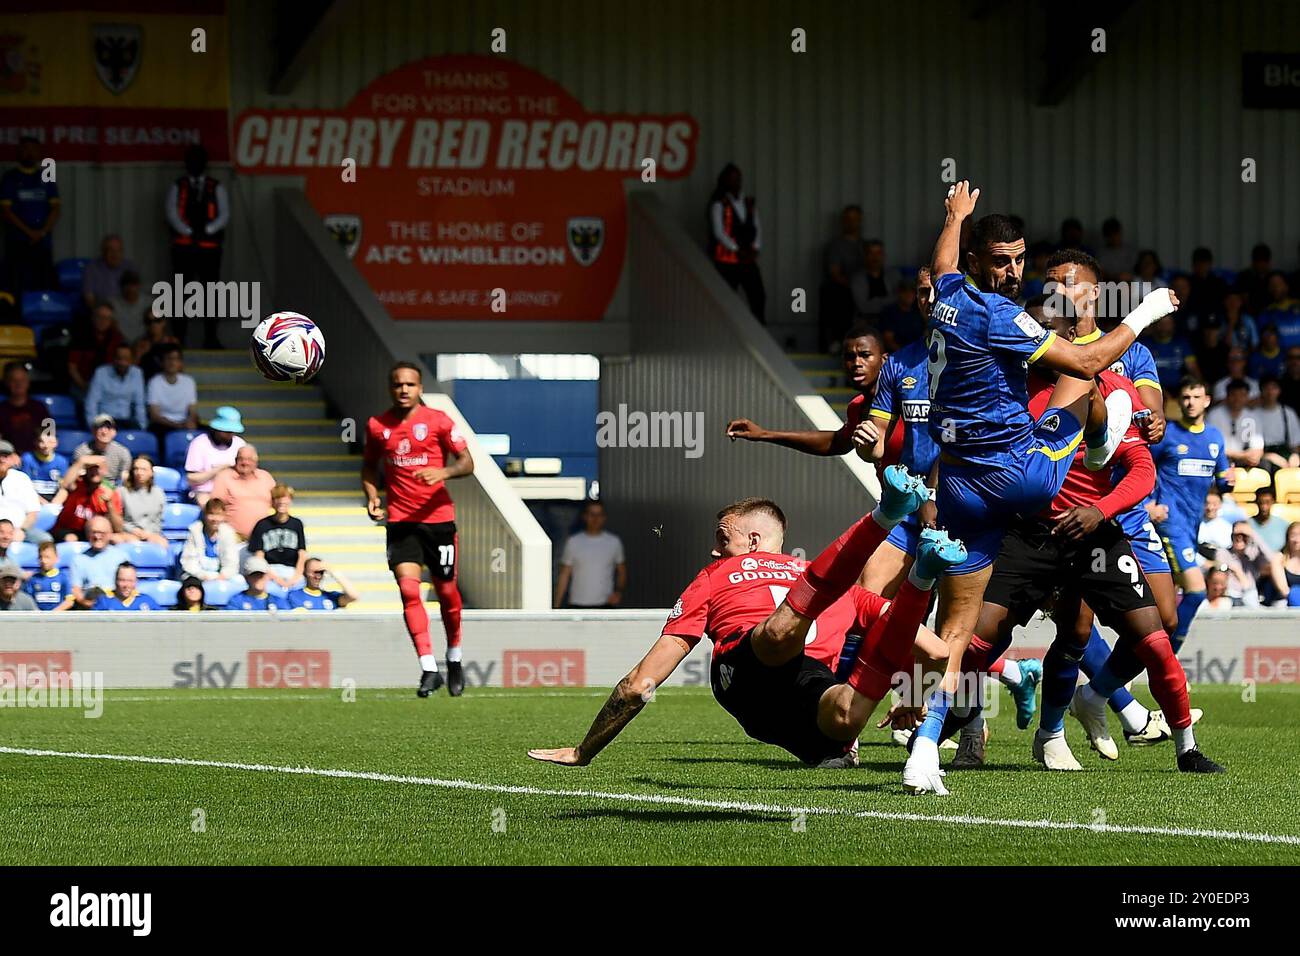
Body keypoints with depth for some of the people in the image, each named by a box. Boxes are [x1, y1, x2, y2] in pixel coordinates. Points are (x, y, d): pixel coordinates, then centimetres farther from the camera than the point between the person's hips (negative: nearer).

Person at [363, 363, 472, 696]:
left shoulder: (438, 421, -3)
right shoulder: (377, 426, 5)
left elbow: (467, 462, -3)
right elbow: (370, 464, 20)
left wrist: (444, 472, -23)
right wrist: (372, 495, 2)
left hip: (438, 518, -1)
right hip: (399, 519, 1)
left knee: (446, 591, 8)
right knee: (408, 589, -15)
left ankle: (454, 659, 31)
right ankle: (429, 669, -15)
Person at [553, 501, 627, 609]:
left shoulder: (614, 542, 4)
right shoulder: (573, 542, 2)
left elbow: (622, 572, 13)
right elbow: (564, 575, 5)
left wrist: (619, 592, -8)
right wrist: (556, 607, 0)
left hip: (604, 607, 0)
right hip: (578, 606, 0)